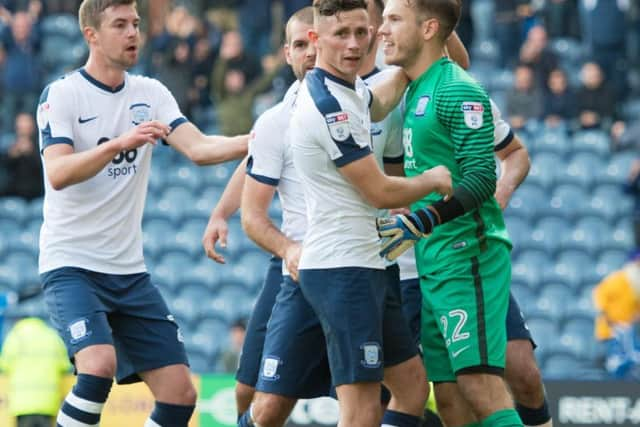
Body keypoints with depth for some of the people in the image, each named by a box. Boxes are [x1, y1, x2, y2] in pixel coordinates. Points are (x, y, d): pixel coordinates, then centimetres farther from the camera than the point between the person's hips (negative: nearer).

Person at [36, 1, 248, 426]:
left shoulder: (150, 93, 8)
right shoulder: (61, 95, -7)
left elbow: (199, 149, -4)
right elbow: (57, 174, -21)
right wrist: (121, 143, -34)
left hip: (129, 271, 6)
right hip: (72, 264, -6)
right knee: (99, 364, -30)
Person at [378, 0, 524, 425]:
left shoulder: (459, 91, -12)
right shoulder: (415, 93, 16)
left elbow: (482, 178, -19)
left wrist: (421, 222, -26)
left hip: (468, 259, -9)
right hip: (434, 263, 9)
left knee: (480, 385, -15)